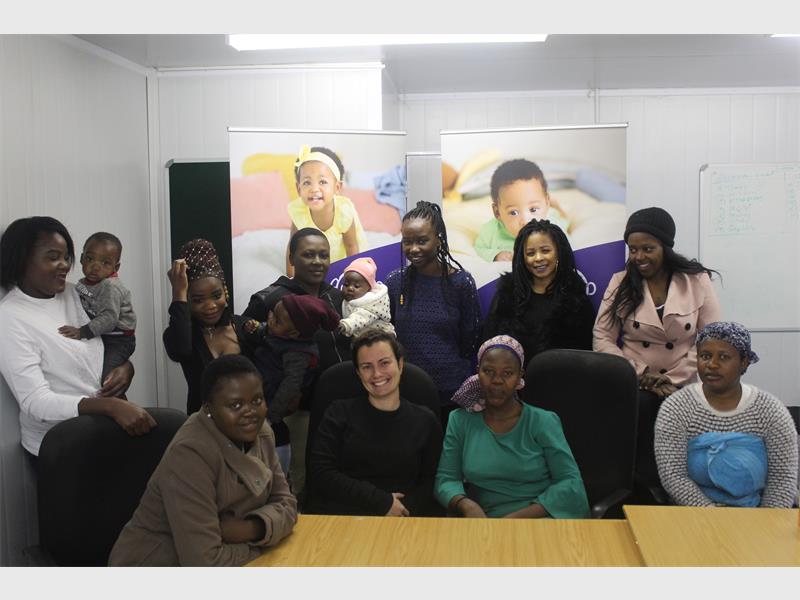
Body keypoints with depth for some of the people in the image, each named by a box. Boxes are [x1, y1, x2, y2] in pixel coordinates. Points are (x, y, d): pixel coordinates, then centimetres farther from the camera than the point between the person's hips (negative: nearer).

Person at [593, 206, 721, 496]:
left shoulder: (698, 281, 3)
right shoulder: (620, 283, 5)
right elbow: (602, 338, 1)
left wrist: (673, 380, -11)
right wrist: (640, 375, -11)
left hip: (682, 389, -1)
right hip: (634, 387, 1)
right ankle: (643, 490, -13)